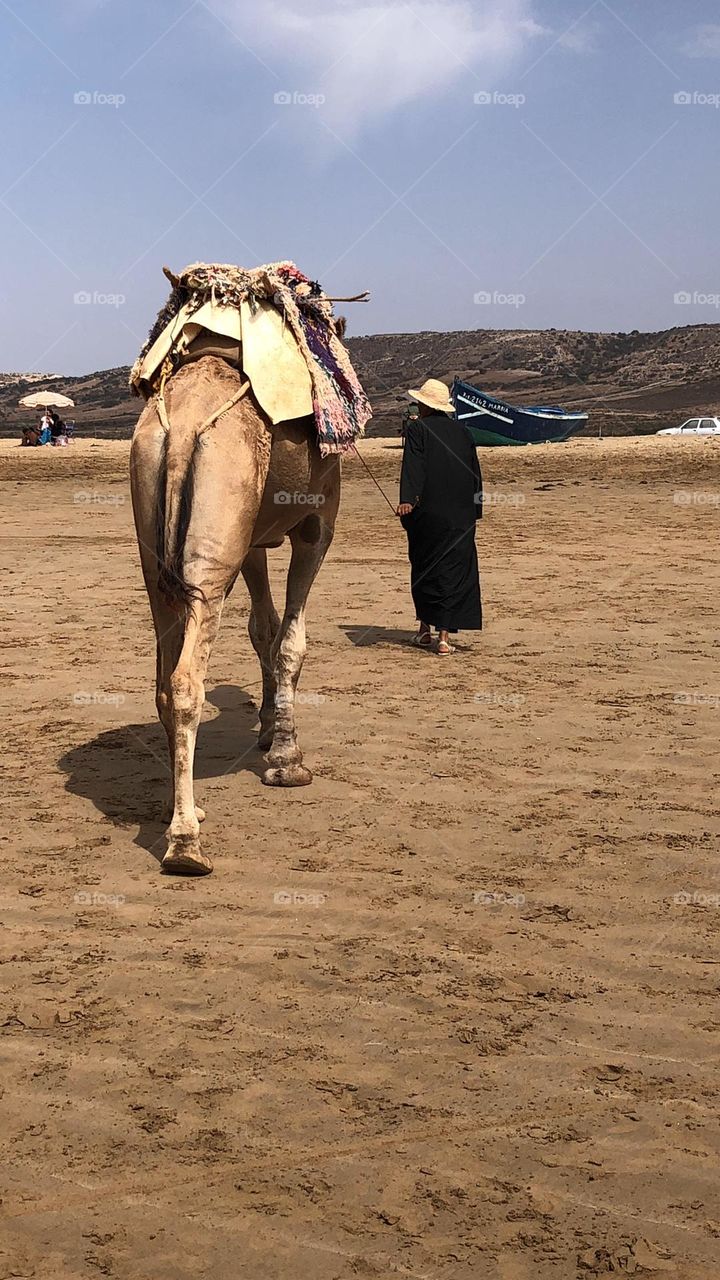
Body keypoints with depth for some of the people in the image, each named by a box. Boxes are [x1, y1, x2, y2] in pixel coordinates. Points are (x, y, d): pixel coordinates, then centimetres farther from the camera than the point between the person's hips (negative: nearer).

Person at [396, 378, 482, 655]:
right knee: (455, 571, 2)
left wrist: (407, 500, -25)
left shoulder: (417, 429, -3)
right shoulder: (462, 431, 11)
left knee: (424, 570, 13)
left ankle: (425, 629, 20)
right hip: (461, 516, 3)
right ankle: (444, 636, -3)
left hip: (427, 514, -3)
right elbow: (475, 473, 14)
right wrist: (475, 509, 21)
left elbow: (413, 467, -17)